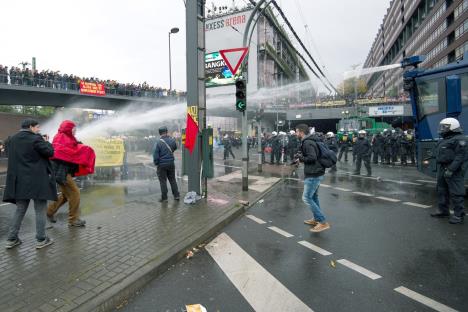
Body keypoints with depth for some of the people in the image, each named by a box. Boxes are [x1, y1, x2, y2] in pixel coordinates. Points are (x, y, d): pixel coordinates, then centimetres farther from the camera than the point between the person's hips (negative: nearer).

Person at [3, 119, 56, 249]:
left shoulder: (13, 139, 10)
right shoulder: (35, 139, -14)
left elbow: (15, 156, 21)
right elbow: (50, 152, -13)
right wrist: (46, 141, 4)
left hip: (20, 180, 7)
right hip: (38, 180, -7)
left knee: (20, 210, 19)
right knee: (40, 210, 3)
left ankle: (12, 239, 22)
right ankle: (41, 240, 10)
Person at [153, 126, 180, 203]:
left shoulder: (158, 142, -17)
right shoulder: (172, 140, -3)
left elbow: (155, 155, -14)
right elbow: (175, 148, 17)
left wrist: (156, 163, 1)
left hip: (162, 165, -4)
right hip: (171, 163, 4)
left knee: (163, 181, 6)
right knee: (172, 179, 16)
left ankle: (164, 198, 11)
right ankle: (176, 195, 19)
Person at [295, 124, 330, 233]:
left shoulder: (307, 143, -17)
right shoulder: (309, 141, 15)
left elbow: (312, 157, -28)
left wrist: (301, 159, -12)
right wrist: (301, 156, 8)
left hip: (313, 174, -11)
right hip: (316, 173, 11)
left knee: (306, 198, -7)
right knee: (313, 196, 19)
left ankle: (323, 222, -5)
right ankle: (316, 219, 29)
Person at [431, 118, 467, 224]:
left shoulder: (459, 139, -12)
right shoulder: (444, 140, 16)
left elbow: (460, 156, -20)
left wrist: (451, 169, -25)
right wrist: (439, 168, 19)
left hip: (454, 170, -10)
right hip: (443, 169, 10)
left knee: (456, 193, -5)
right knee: (442, 191, 16)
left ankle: (459, 215, 2)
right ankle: (443, 211, 27)